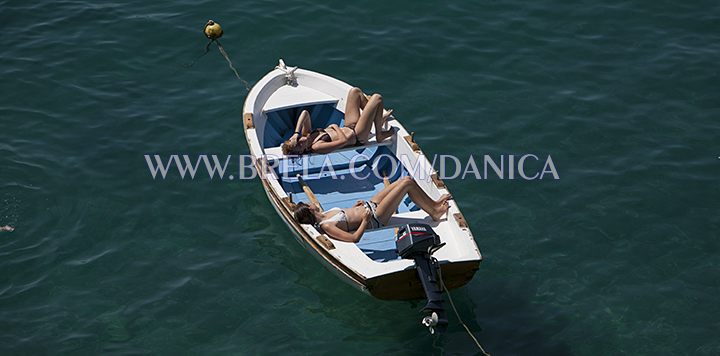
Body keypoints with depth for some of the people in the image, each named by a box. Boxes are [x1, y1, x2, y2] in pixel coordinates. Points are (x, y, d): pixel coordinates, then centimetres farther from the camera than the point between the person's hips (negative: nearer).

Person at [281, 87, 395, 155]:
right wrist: (335, 127, -17)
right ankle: (379, 135, 8)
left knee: (355, 91, 11)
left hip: (349, 128, 8)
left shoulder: (306, 134, -11)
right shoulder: (316, 147, -34)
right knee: (377, 98, -11)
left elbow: (305, 113, -17)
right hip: (357, 137, -8)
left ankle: (378, 116, 29)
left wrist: (296, 133, -29)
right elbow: (344, 140, -35)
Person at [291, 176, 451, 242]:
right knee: (408, 183, -7)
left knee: (405, 181, 8)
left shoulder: (322, 215, 0)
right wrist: (365, 221, -25)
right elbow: (354, 238, -32)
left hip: (369, 206, 9)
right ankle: (434, 213, 11)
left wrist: (355, 207, 7)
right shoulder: (326, 226, -27)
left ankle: (433, 204, 25)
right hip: (374, 218, -9)